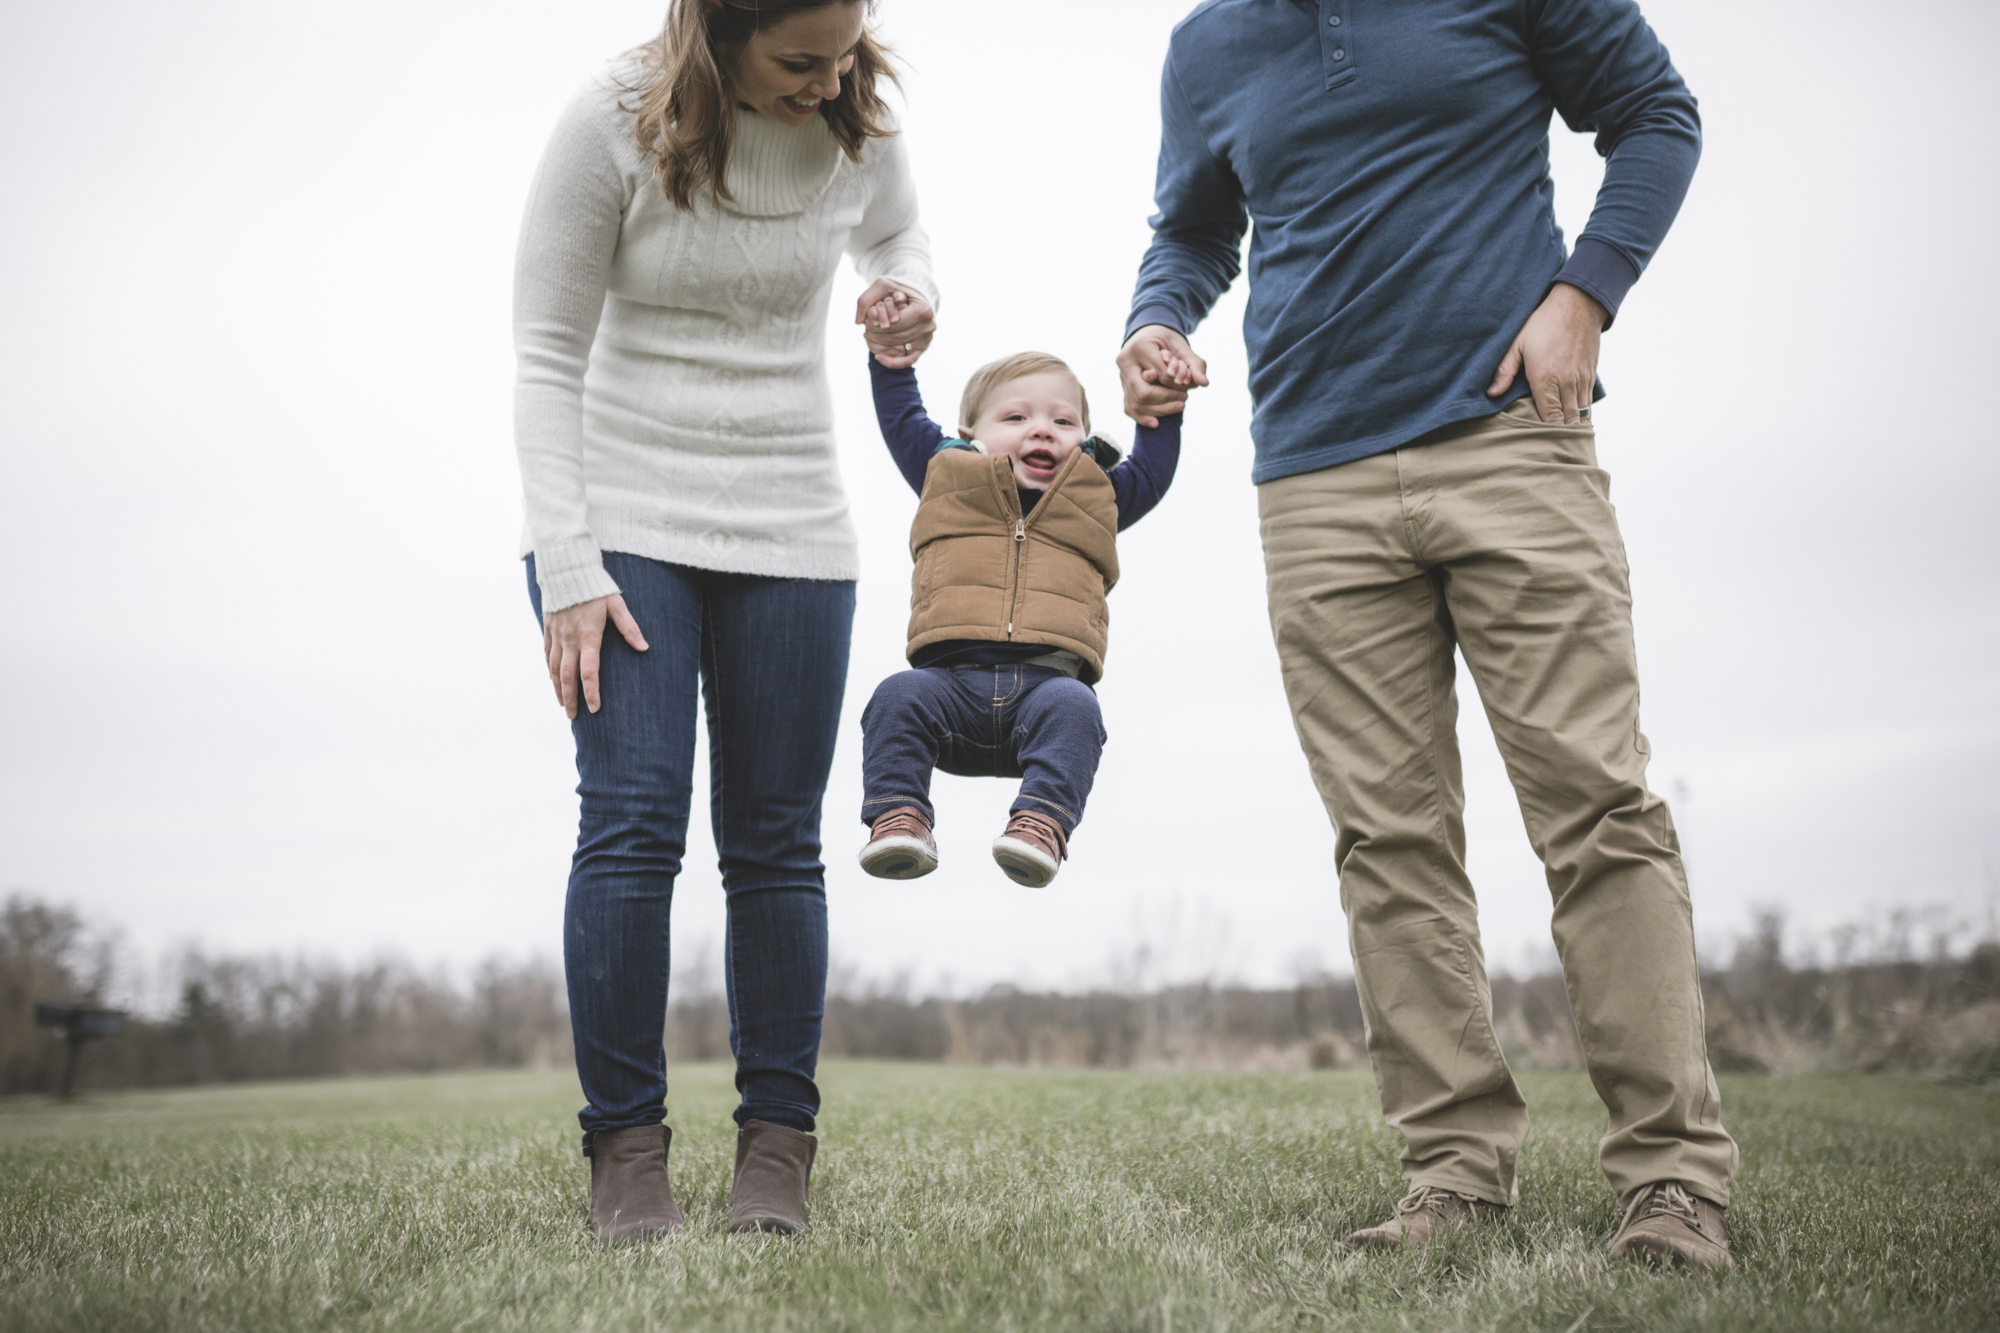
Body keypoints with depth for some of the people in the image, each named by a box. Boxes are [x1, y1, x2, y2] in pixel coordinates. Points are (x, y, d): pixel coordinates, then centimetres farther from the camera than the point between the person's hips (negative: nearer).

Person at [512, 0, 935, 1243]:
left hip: (793, 534, 3)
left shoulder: (859, 125, -2)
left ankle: (777, 1155, 9)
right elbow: (548, 357, -8)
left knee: (777, 843, 1)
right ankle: (627, 1154, -1)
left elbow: (895, 234, 22)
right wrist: (567, 568, -15)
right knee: (631, 825, -12)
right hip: (622, 517, -2)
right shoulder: (612, 126, -11)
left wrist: (911, 300, -3)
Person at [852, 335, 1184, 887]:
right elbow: (903, 418, 34)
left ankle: (1043, 822, -45)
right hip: (950, 677, 0)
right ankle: (899, 816, -33)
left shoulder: (1096, 499, 26)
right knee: (900, 696, -30)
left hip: (1048, 680, 0)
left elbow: (1152, 473, 38)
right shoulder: (948, 478, 23)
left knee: (1073, 706, -34)